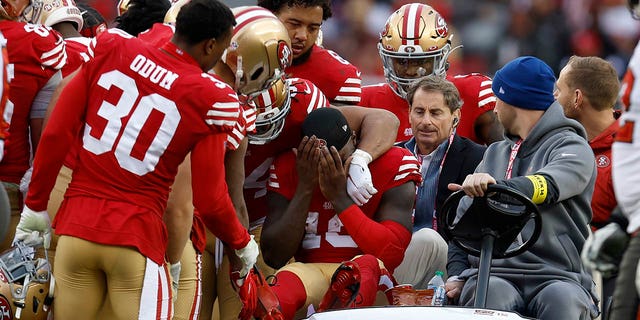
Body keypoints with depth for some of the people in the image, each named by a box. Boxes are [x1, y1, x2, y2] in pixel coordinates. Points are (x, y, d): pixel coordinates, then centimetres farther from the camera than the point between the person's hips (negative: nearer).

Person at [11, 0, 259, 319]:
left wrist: (36, 204, 14)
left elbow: (57, 133, 2)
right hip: (136, 238, -4)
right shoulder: (209, 101, -8)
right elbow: (209, 201, -4)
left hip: (77, 226, 4)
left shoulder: (112, 50, 1)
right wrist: (242, 244, 15)